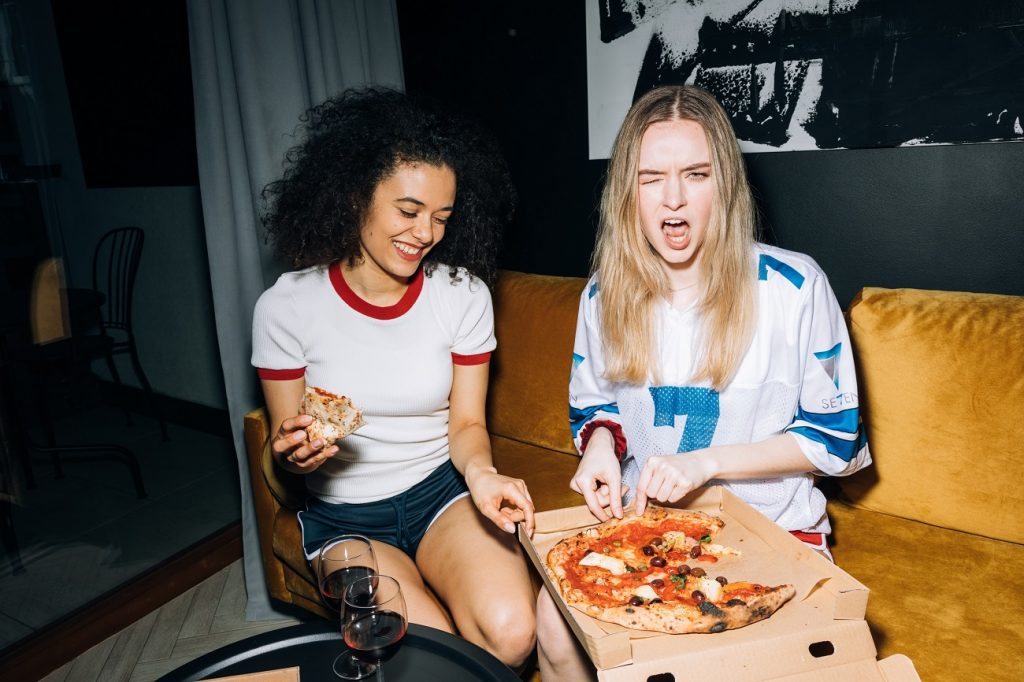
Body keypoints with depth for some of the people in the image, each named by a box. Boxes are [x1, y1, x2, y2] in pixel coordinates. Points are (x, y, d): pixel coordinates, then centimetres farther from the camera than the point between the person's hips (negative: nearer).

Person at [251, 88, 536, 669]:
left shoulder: (463, 295, -7)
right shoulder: (287, 306, -10)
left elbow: (467, 422, -1)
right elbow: (286, 445, 0)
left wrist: (479, 472, -24)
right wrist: (294, 453, -24)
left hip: (441, 491, 1)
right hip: (345, 516, -1)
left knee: (511, 631, -23)